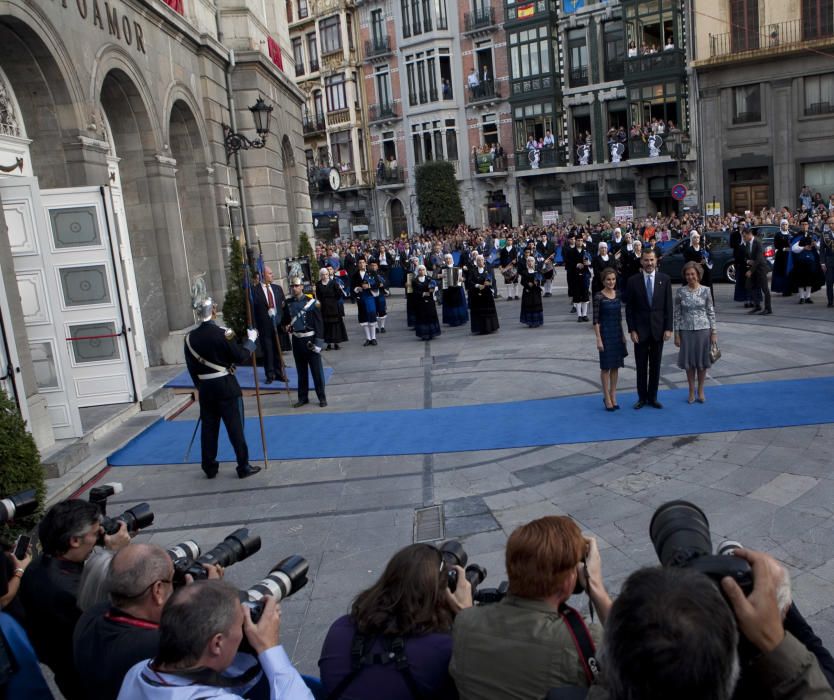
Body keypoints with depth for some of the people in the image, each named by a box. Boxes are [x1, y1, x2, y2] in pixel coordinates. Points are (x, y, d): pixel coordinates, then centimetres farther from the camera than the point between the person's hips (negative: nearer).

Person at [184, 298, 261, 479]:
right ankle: (244, 467, 7)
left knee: (208, 428, 12)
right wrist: (251, 340, 5)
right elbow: (241, 357, -10)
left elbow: (191, 367, 7)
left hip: (205, 388, 4)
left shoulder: (190, 338, 1)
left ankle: (209, 468, 20)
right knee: (235, 427, 2)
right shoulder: (222, 333, -14)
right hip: (226, 386, -4)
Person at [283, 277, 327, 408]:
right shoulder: (288, 303, 4)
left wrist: (318, 342, -13)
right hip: (297, 340, 4)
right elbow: (285, 319, 18)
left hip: (310, 339, -4)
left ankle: (322, 397, 12)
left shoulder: (311, 302, -9)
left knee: (316, 370, 2)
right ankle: (303, 397, 22)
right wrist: (286, 326, -4)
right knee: (301, 371, 13)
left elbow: (319, 322, -9)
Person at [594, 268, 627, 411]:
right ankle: (607, 397, 11)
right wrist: (598, 339, -15)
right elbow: (596, 320, -12)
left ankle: (613, 395, 19)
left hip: (617, 333, 6)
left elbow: (619, 316, 13)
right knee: (606, 367, 2)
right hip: (605, 333, -5)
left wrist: (622, 334, 12)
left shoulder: (618, 294, 5)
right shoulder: (599, 297, -11)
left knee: (616, 366, 10)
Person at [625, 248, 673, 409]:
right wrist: (632, 330, -7)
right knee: (641, 366, 6)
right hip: (640, 330, -1)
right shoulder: (633, 281, -3)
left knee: (655, 365, 8)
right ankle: (642, 397, 17)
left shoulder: (664, 279, 1)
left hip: (658, 329, 1)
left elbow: (668, 306, 1)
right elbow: (629, 308, -2)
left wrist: (668, 328, -5)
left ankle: (653, 397, 19)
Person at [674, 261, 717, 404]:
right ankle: (691, 391, 22)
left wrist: (714, 332, -2)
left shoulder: (705, 291, -2)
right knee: (689, 361, 8)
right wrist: (676, 334, -2)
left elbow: (711, 312, 1)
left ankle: (700, 390, 23)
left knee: (702, 360, 8)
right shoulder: (680, 292, -2)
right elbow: (677, 314, 1)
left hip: (703, 329, 0)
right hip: (686, 331, 0)